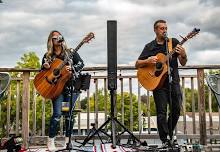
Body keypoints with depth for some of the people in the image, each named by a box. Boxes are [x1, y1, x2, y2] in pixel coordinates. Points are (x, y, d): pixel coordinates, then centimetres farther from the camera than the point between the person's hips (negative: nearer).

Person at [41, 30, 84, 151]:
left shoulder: (70, 52, 8)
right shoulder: (47, 56, 11)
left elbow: (81, 63, 2)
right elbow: (42, 73, 16)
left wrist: (72, 68, -16)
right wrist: (45, 67, -6)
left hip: (71, 86, 0)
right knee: (57, 113, -12)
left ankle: (67, 140, 11)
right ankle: (50, 141, 1)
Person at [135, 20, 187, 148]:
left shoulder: (174, 42, 8)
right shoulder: (150, 47, 7)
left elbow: (183, 63, 6)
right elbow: (137, 64, 6)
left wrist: (183, 55, -15)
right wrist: (147, 61, -13)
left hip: (174, 81, 2)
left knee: (177, 109, 3)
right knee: (162, 112, -4)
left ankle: (169, 134, 25)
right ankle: (165, 140, 5)